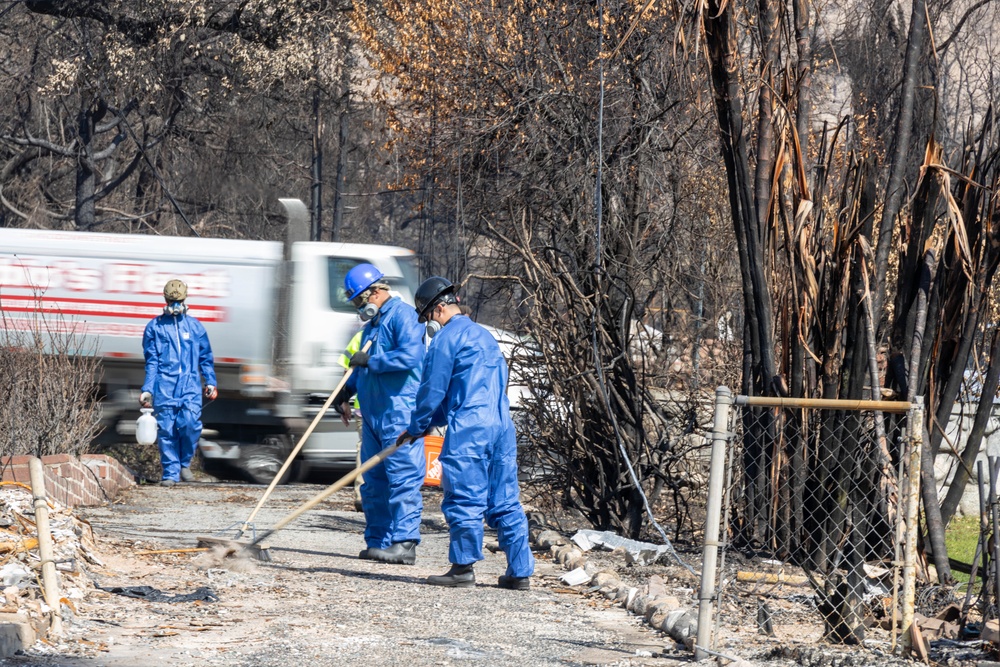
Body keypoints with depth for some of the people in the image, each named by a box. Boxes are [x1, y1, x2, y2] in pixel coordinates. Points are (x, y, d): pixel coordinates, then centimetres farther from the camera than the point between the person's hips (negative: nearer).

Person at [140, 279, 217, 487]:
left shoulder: (195, 326, 12)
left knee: (190, 423, -16)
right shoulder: (154, 327, 9)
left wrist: (211, 382, 10)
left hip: (190, 385, 0)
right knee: (166, 429, -3)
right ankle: (170, 473, 5)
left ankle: (185, 463, 7)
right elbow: (151, 361, 10)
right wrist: (147, 389, 5)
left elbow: (206, 358, 18)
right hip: (164, 386, 0)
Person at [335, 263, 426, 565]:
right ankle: (378, 541, 15)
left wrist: (370, 360, -15)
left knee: (402, 477, -10)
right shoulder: (372, 322, 21)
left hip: (400, 413, -10)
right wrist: (346, 391, 20)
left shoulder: (402, 316, -8)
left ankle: (404, 543, -12)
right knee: (374, 480, 10)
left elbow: (410, 356, -22)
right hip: (373, 413, 10)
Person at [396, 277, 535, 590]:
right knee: (505, 501, 7)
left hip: (467, 431, -8)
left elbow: (433, 390, -4)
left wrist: (417, 427, 10)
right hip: (502, 428, 8)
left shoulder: (446, 339, -5)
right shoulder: (484, 336, 23)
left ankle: (463, 568, -1)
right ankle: (520, 571, 6)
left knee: (464, 500, -3)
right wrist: (431, 422, 28)